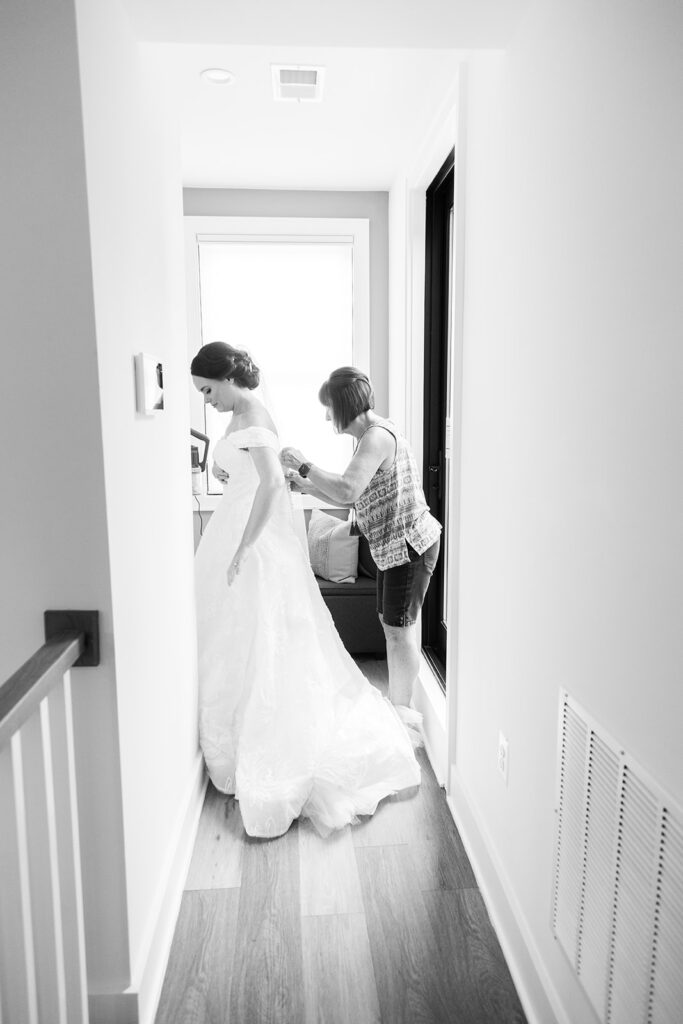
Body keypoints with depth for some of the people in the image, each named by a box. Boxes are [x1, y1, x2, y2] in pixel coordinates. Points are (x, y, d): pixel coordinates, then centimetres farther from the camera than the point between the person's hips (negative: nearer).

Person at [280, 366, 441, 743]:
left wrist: (304, 464, -22)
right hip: (393, 544, 10)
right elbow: (348, 497, 16)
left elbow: (347, 490, -33)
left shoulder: (378, 436, -19)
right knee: (391, 624, 15)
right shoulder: (371, 436, 13)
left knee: (399, 627, -1)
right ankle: (397, 703, 28)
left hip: (410, 543, -10)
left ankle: (404, 710, 14)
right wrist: (304, 484, 8)